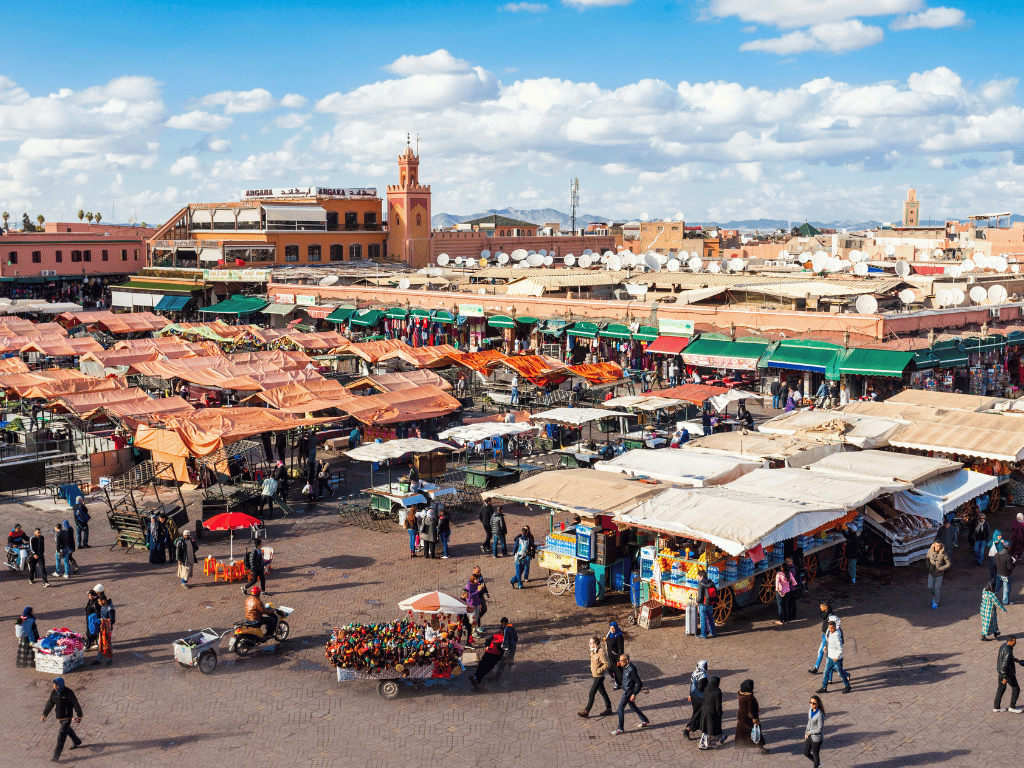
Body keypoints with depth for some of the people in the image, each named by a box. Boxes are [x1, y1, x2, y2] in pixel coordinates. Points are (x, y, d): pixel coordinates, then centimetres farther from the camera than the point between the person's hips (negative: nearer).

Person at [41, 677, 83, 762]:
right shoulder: (53, 692, -4)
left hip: (67, 717, -7)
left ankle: (56, 757, -13)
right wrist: (44, 715, -7)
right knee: (68, 730, 28)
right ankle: (77, 742, 54)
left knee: (61, 736, -11)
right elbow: (49, 704, 4)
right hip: (59, 717, 7)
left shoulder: (68, 693, -20)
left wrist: (79, 716, -8)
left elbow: (76, 704, -13)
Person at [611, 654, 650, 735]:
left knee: (621, 708, -7)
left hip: (629, 692, -9)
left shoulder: (631, 670, -28)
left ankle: (620, 729, 1)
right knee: (632, 706, 22)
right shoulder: (625, 667, -1)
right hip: (625, 690, 9)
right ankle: (645, 721, 38)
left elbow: (639, 683, -25)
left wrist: (634, 694, -25)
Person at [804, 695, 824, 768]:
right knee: (806, 753, 17)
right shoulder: (810, 710, -2)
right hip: (810, 736, 8)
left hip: (817, 737, -8)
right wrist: (806, 733, 11)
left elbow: (820, 729, -23)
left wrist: (809, 732, -12)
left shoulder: (820, 715, -26)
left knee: (815, 755, 9)